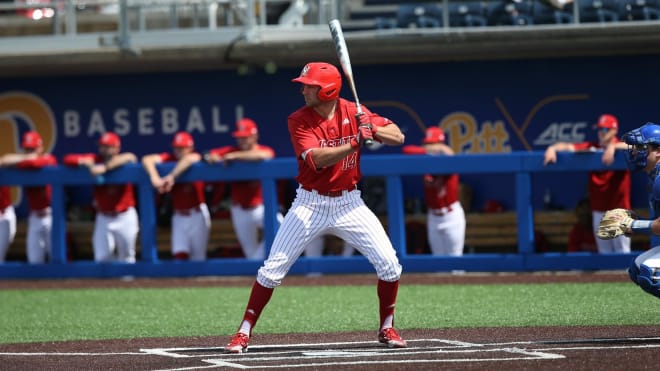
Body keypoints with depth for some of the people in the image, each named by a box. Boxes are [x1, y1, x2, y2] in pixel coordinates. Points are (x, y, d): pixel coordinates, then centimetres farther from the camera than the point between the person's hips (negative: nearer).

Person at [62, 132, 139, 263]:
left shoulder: (124, 162, -9)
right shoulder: (95, 160, -3)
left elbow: (129, 157, -34)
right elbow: (67, 159, -8)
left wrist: (105, 168, -42)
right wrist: (85, 162, -28)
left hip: (125, 217, -2)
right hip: (103, 217, 2)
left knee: (126, 257, 7)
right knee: (101, 258, 0)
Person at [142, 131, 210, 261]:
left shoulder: (197, 158, -9)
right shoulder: (169, 158, -1)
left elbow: (189, 159, -34)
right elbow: (147, 160, -16)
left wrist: (172, 177, -43)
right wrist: (155, 178, -34)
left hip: (197, 214, -3)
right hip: (178, 215, 3)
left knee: (198, 257, 1)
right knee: (179, 254, -11)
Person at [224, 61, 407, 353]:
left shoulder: (353, 112, -4)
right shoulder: (299, 121, -12)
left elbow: (398, 137, -5)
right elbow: (317, 159, -27)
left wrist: (372, 129, -26)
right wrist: (356, 142, -37)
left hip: (349, 203, 2)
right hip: (310, 205, -2)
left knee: (389, 264, -8)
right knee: (273, 269, -8)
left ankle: (387, 328, 11)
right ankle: (244, 333, 2)